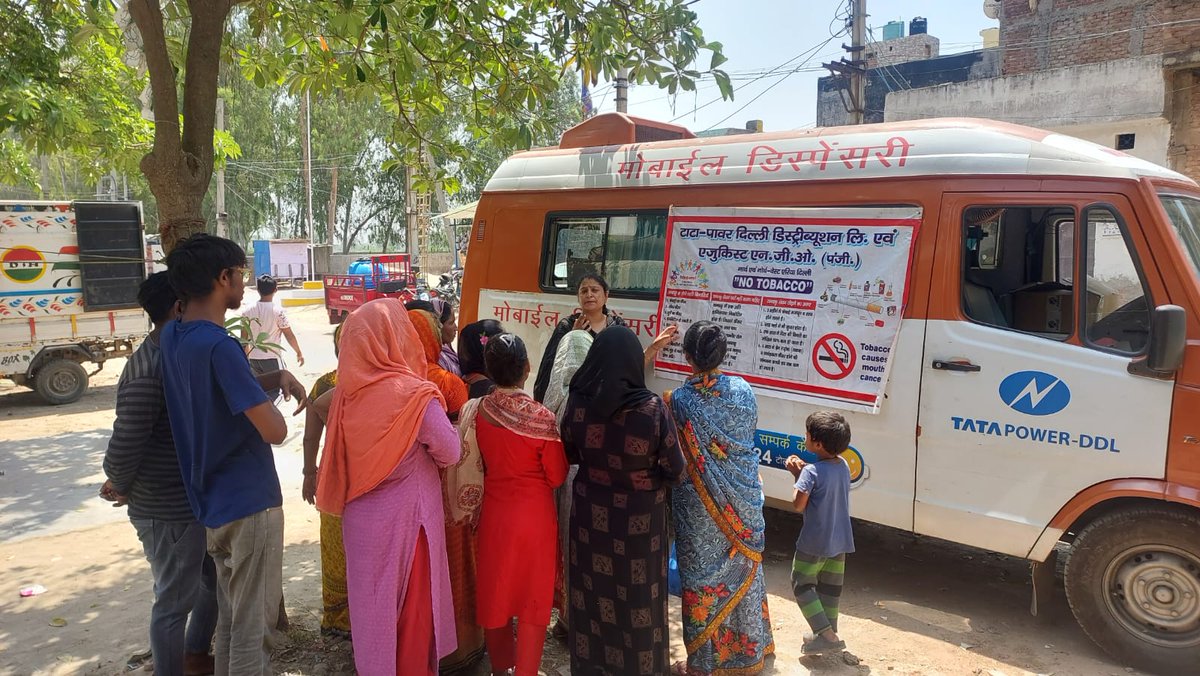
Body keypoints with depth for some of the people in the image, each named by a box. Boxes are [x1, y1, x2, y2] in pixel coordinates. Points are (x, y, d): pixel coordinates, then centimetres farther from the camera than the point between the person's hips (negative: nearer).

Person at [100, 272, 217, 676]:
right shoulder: (149, 370, -24)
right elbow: (124, 445, -24)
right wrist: (121, 488, -6)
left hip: (198, 501, 10)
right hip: (169, 512, -10)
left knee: (216, 579, 24)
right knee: (175, 601, 6)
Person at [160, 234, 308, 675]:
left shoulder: (171, 336, 3)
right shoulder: (219, 346, -24)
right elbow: (275, 431, -25)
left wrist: (277, 377, -1)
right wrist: (271, 395, -3)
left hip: (212, 502, 9)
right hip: (250, 503, -9)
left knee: (231, 616, 22)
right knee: (254, 626, 5)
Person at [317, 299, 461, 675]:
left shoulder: (348, 390, -7)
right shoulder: (414, 394, -21)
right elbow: (450, 453, -12)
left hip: (361, 516, 5)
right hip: (405, 516, -5)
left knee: (372, 599, 20)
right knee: (412, 604, 14)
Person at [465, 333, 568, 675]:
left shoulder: (477, 410, -10)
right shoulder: (541, 417, -22)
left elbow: (479, 461, 4)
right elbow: (557, 476, -12)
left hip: (494, 512, 4)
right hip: (534, 515, -4)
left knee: (495, 591, 20)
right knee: (533, 597, 12)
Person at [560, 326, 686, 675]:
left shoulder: (578, 403, -14)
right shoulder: (653, 409, -22)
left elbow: (570, 454, 3)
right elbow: (675, 470, -12)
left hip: (591, 513, 3)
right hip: (639, 519, -2)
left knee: (592, 590, 20)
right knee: (636, 597, 16)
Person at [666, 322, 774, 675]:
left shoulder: (679, 400, -16)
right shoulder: (743, 391, -5)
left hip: (699, 509, -4)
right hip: (742, 503, 4)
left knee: (703, 578, 8)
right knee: (742, 572, 20)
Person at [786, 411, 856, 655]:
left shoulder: (811, 472, -23)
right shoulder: (843, 466, 1)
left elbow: (798, 505, -21)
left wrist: (797, 475, -10)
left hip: (814, 542, -7)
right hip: (840, 541, 7)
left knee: (802, 585, 7)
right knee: (830, 588, 19)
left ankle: (826, 634, -3)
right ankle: (829, 633, 26)